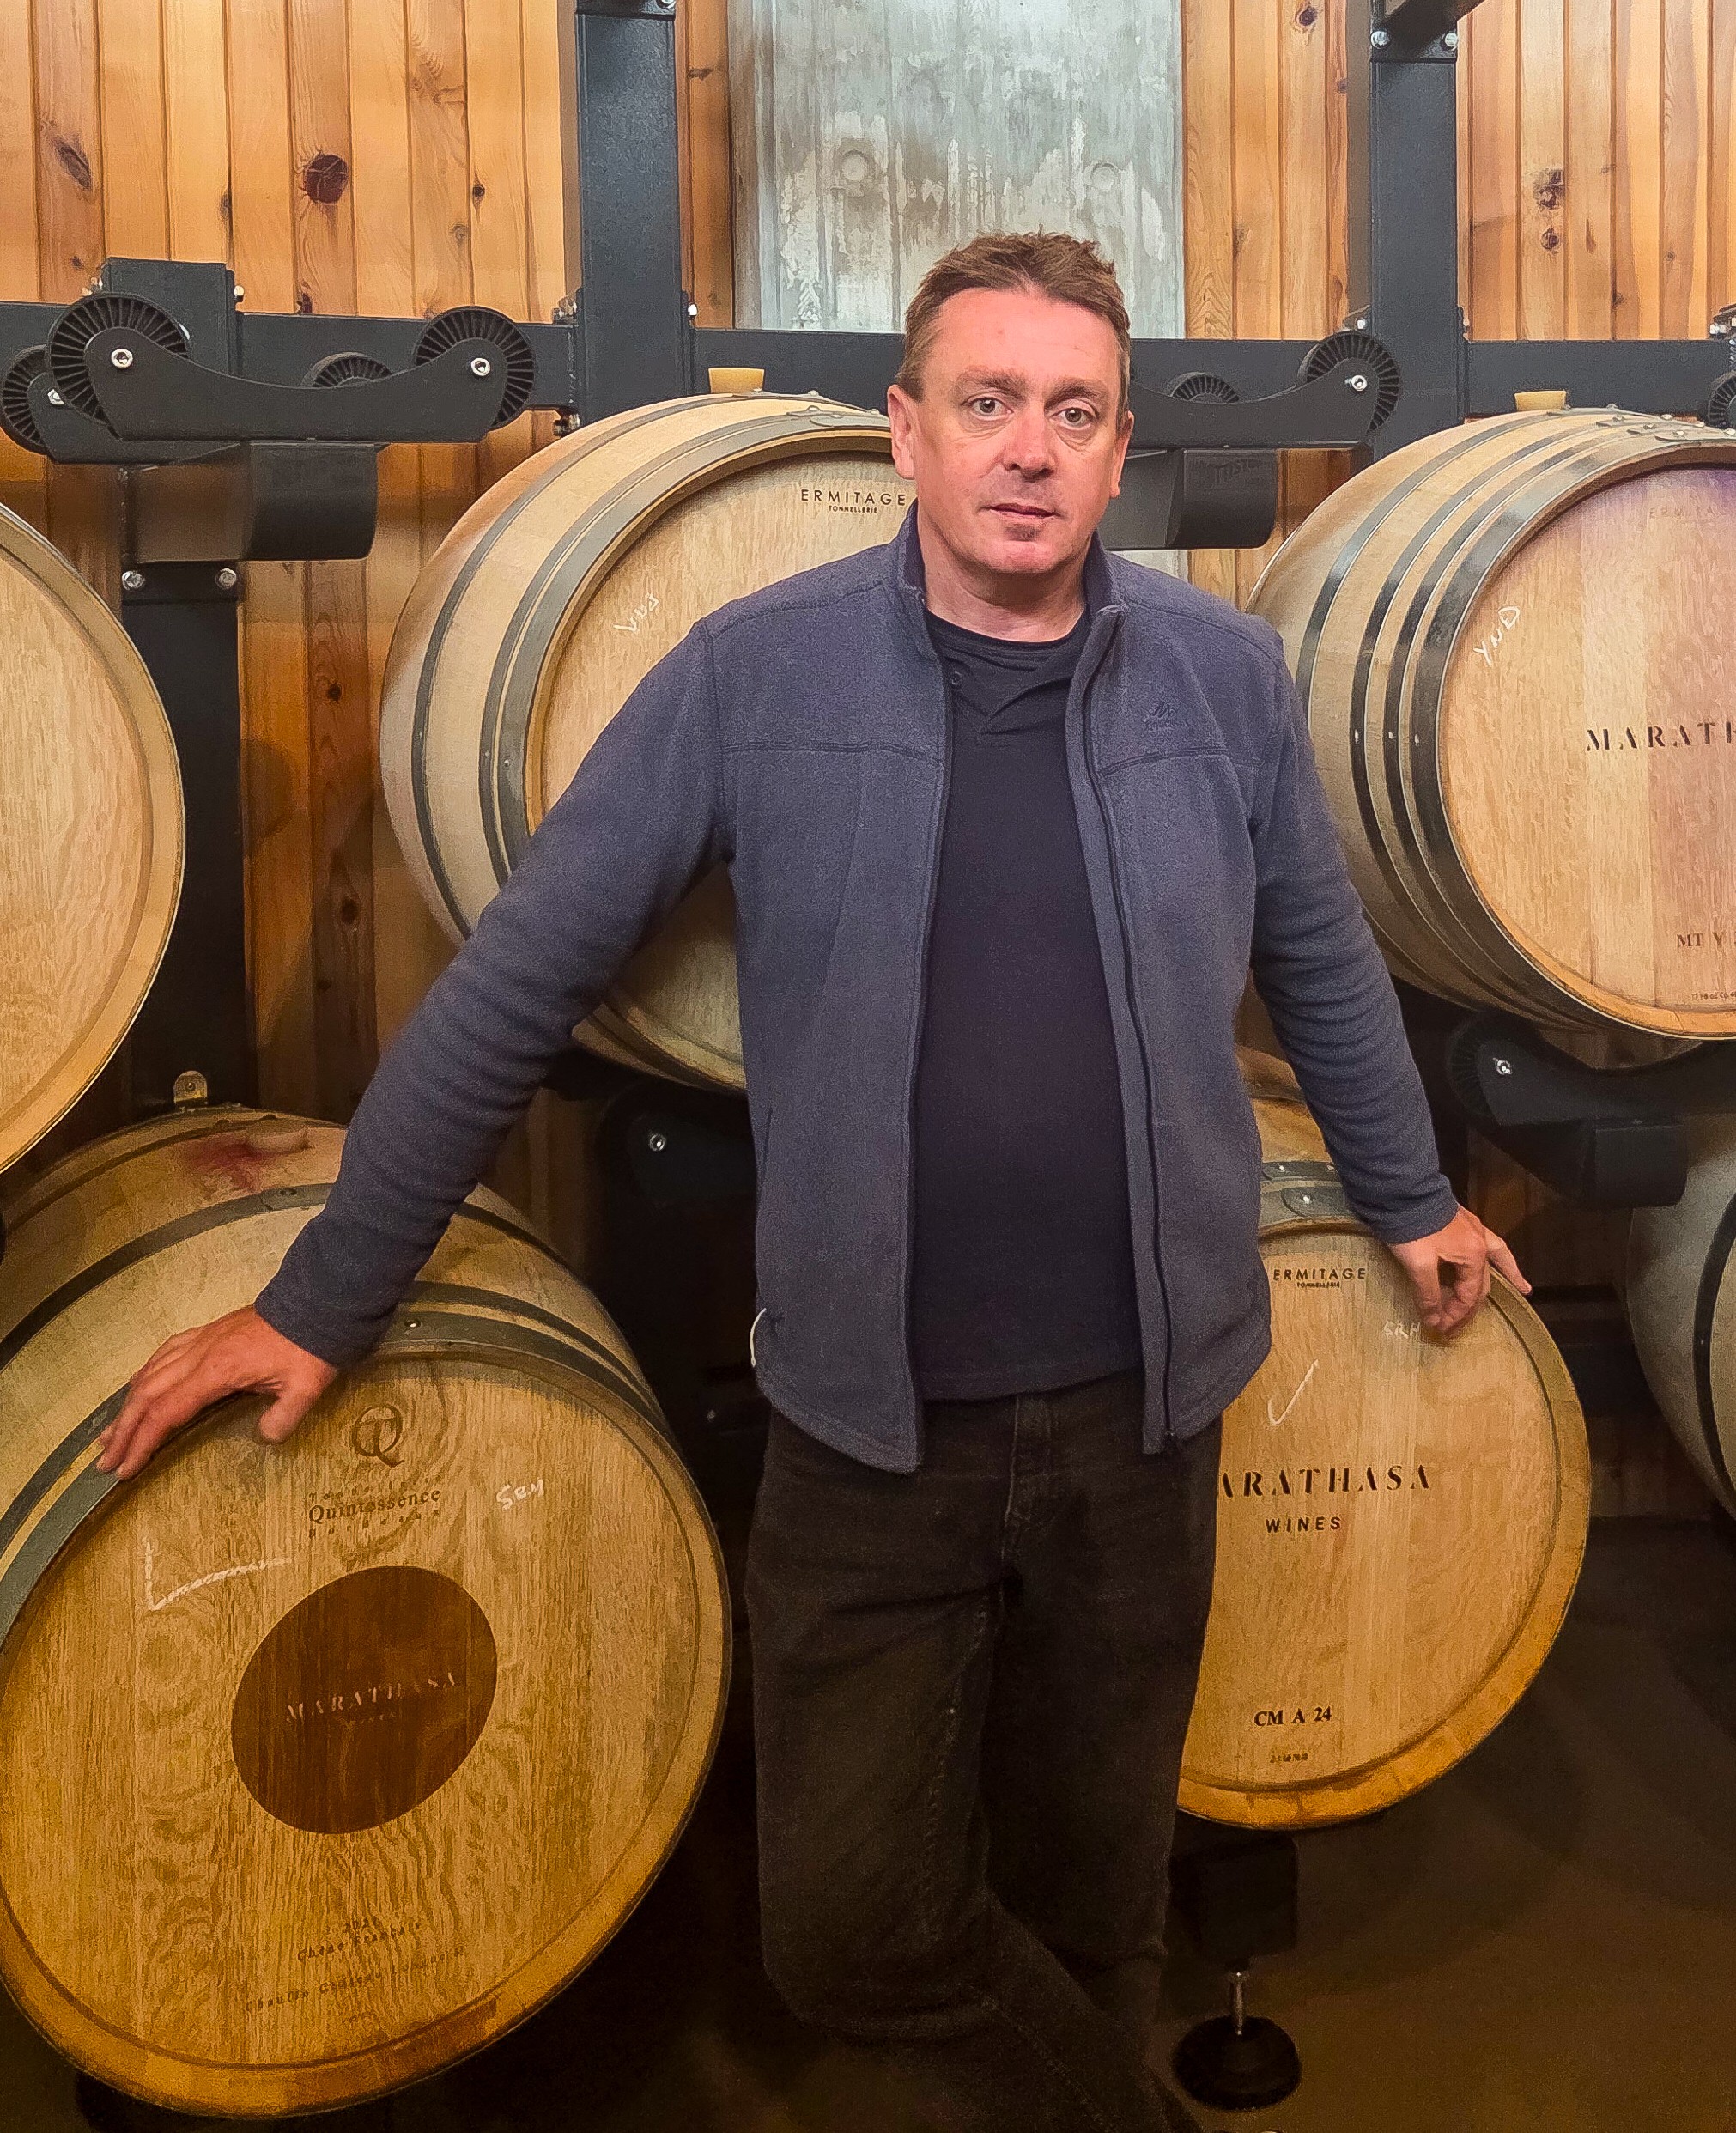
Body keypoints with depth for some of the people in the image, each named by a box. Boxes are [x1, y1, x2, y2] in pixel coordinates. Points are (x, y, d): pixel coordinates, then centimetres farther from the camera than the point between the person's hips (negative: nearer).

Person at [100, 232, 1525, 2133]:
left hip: (1140, 1408, 2)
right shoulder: (756, 672, -7)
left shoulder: (1225, 674, -1)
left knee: (1090, 1895, 17)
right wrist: (324, 1300, -2)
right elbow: (519, 977, -4)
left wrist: (1408, 1200, 24)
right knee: (852, 1930, 5)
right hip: (869, 1427, -1)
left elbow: (1320, 964, 15)